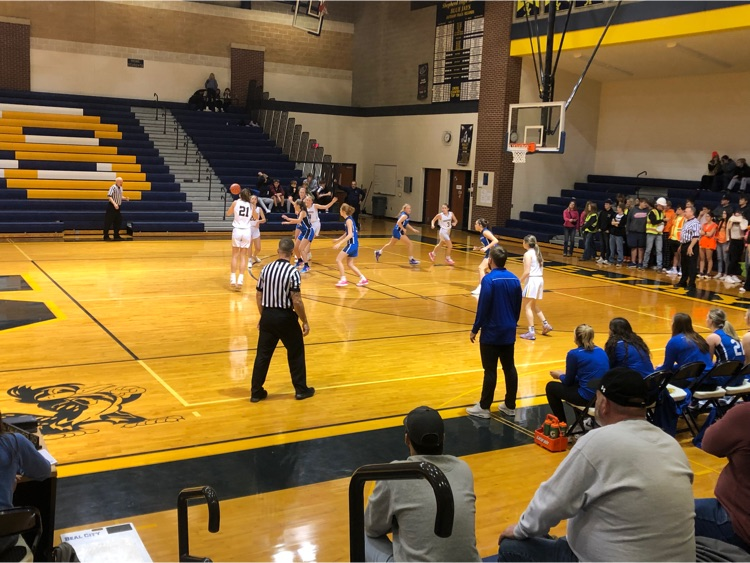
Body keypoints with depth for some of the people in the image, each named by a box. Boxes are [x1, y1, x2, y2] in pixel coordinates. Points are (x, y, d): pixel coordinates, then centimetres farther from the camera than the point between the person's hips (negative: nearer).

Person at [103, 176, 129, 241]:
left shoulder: (120, 188, 11)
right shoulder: (113, 187, -14)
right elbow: (109, 196, -21)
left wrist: (125, 198, 2)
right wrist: (114, 203, -30)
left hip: (117, 207, 8)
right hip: (111, 207, -8)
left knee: (118, 222, 10)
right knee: (108, 222, -3)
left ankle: (116, 235, 18)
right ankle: (106, 236, 3)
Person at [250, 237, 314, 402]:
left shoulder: (266, 269, 1)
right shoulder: (293, 272, -15)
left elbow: (258, 296, 8)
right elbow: (296, 301, -17)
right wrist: (305, 321, -7)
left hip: (268, 316, 4)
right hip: (286, 317, -4)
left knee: (263, 354, 11)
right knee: (296, 353, 13)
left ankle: (256, 392, 15)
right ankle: (301, 390, 21)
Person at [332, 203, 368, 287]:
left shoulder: (348, 220, -15)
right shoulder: (348, 219, 12)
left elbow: (350, 235, -24)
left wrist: (340, 243, -26)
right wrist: (338, 239, 24)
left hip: (352, 244, -9)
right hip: (353, 244, 9)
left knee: (338, 260, -7)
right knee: (350, 264, 14)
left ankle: (343, 280, -6)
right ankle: (363, 279, 16)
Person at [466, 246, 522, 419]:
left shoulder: (489, 279, -15)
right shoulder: (514, 279, 4)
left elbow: (483, 307, -16)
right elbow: (518, 307, 11)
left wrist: (475, 330, -8)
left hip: (491, 333, -6)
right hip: (509, 333, 6)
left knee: (490, 370, -1)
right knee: (510, 368, 11)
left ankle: (484, 407, 8)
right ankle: (510, 406, 19)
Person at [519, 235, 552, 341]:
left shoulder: (528, 254, -11)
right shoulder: (537, 253, 14)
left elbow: (527, 271, -17)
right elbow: (541, 269, 14)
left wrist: (519, 281, -9)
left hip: (532, 280, -9)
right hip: (540, 279, 9)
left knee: (527, 306, -4)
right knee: (533, 306, 22)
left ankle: (531, 332, -8)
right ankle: (545, 324, 18)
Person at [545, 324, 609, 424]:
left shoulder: (574, 354, -10)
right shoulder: (601, 351, 9)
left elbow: (568, 382, -2)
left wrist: (560, 375, 21)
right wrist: (565, 374, 29)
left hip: (588, 398, -7)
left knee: (551, 387, 15)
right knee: (574, 383, 34)